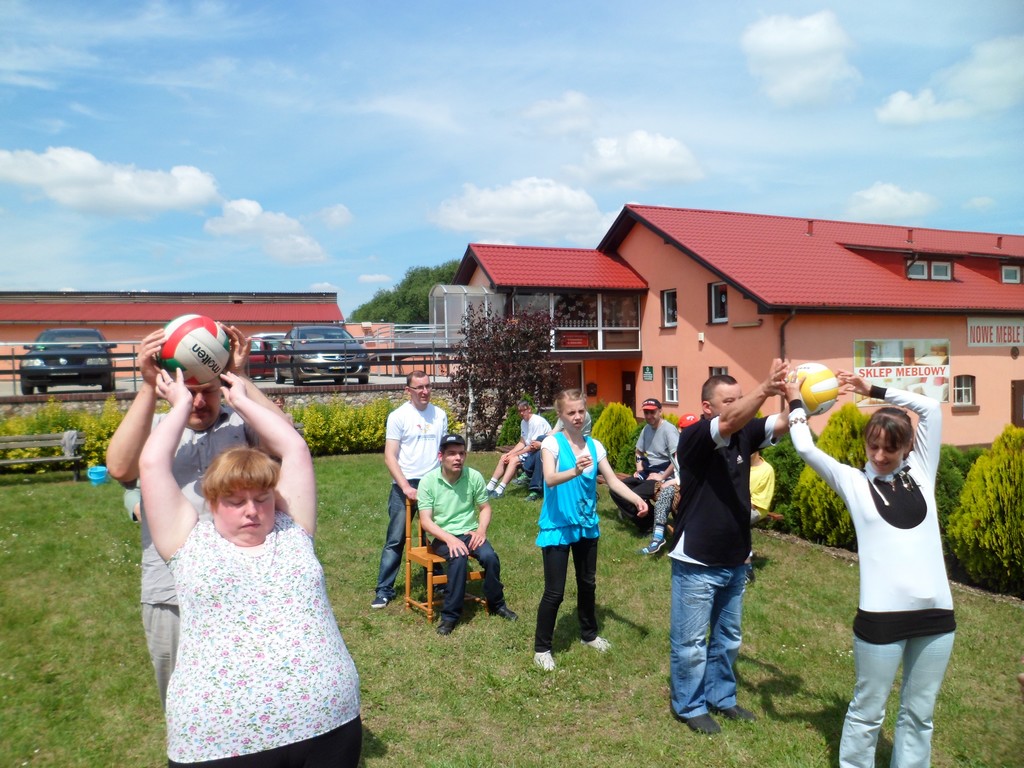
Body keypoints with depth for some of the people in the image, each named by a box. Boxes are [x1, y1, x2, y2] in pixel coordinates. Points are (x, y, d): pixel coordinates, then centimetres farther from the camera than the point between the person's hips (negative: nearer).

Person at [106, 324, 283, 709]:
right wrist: (149, 387, -20)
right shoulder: (152, 427, 2)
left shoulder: (241, 423, -3)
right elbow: (120, 468, -17)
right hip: (171, 596, 2)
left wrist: (239, 377, -23)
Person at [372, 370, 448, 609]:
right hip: (405, 485, -3)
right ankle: (384, 590, 9)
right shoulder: (398, 416, -6)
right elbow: (390, 457, -8)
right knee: (395, 540, 1)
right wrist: (406, 487, -16)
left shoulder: (440, 415, 6)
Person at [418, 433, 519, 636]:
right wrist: (449, 538, -26)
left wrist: (481, 530, -13)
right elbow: (426, 521, -12)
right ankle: (450, 614, -18)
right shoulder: (428, 481, -10)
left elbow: (485, 508, 6)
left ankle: (496, 604, 2)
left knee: (490, 556, -25)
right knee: (458, 558, -33)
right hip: (443, 537, -2)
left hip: (470, 533, 2)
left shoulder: (474, 476, -4)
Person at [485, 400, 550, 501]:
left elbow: (533, 447, -21)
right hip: (530, 452, 9)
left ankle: (499, 490, -25)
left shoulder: (538, 422, -19)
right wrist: (509, 453, -7)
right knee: (503, 457, 0)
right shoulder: (523, 422, 8)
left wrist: (514, 455, -17)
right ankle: (490, 487, -3)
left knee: (514, 460, -26)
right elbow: (522, 443, 9)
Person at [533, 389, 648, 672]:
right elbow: (550, 479, -28)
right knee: (555, 592, -1)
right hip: (557, 527, -5)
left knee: (587, 583, 19)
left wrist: (637, 499, -17)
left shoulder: (594, 445, 2)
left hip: (587, 525, 5)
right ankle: (542, 648, 16)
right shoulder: (552, 443, -13)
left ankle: (589, 634, 41)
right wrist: (575, 471, -48)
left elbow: (613, 480, -1)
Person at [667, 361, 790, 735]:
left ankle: (721, 697, 40)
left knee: (728, 638, 21)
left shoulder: (745, 435, 0)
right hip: (697, 563, -6)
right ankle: (689, 706, 27)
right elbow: (729, 422, -36)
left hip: (735, 561, 6)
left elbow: (784, 422, -12)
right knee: (690, 642, 9)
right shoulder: (693, 437, -18)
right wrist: (766, 387, -48)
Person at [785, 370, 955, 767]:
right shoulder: (854, 481, 2)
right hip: (882, 614, -3)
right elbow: (805, 448, -3)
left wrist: (873, 390, 9)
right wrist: (796, 401, 9)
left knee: (918, 714, 15)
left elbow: (931, 408, 8)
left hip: (936, 611, 3)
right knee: (868, 711, 8)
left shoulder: (920, 471, 9)